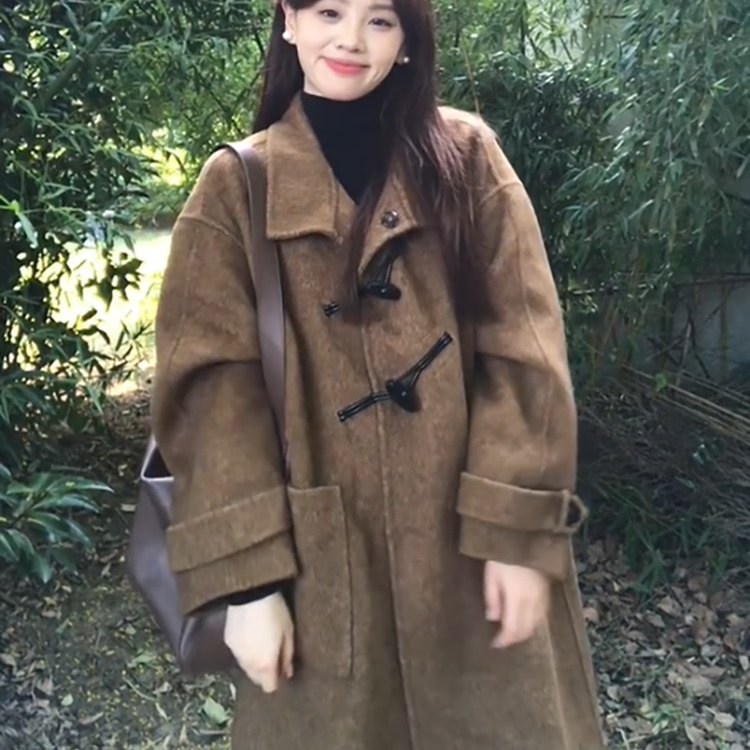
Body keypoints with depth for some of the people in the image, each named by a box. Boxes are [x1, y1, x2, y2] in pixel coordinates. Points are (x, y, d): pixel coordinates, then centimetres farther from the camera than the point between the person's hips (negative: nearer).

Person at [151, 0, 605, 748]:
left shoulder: (467, 158, 2)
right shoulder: (236, 187, 2)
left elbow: (523, 349, -3)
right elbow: (212, 385, -4)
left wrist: (520, 530, -11)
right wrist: (247, 577, -10)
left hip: (473, 544, 1)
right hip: (323, 561, 0)